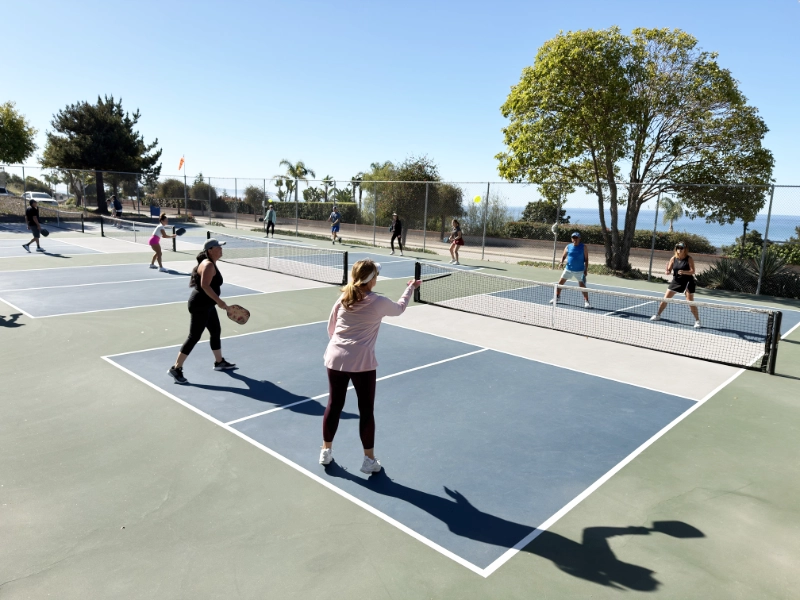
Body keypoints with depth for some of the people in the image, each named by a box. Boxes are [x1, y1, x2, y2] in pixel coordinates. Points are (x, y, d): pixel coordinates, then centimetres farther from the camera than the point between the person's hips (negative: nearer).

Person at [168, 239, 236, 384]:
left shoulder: (211, 264, 14)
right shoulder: (208, 265, -18)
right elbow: (205, 285, -29)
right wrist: (219, 301, -30)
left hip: (207, 305, 11)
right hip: (200, 306, -11)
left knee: (216, 332, 20)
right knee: (194, 337, -7)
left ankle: (219, 362, 35)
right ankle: (176, 368, 0)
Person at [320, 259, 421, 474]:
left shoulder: (343, 299, 5)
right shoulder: (379, 302, -4)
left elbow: (330, 329, 13)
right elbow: (399, 308, 17)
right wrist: (410, 288, 32)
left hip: (335, 358, 4)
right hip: (362, 361, -4)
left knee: (334, 405, 16)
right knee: (366, 410, 8)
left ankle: (326, 451, 30)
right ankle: (369, 459, 18)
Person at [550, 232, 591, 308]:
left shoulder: (584, 247, -4)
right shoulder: (568, 247, 2)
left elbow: (586, 259, -2)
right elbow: (563, 256, 10)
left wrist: (586, 270, -9)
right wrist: (562, 262, -12)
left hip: (579, 271, -3)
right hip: (568, 269, 3)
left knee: (582, 286, -8)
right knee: (560, 282, 6)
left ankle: (586, 302, 1)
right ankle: (557, 297, 25)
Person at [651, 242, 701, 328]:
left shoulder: (689, 259, -11)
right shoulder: (673, 259, -1)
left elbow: (692, 271, -17)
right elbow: (669, 270, -1)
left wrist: (684, 272, -35)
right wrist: (667, 272, -24)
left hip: (687, 282, -4)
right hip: (676, 281, 4)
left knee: (690, 302, -8)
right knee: (665, 298, 5)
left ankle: (697, 321, 3)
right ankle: (658, 315, 22)